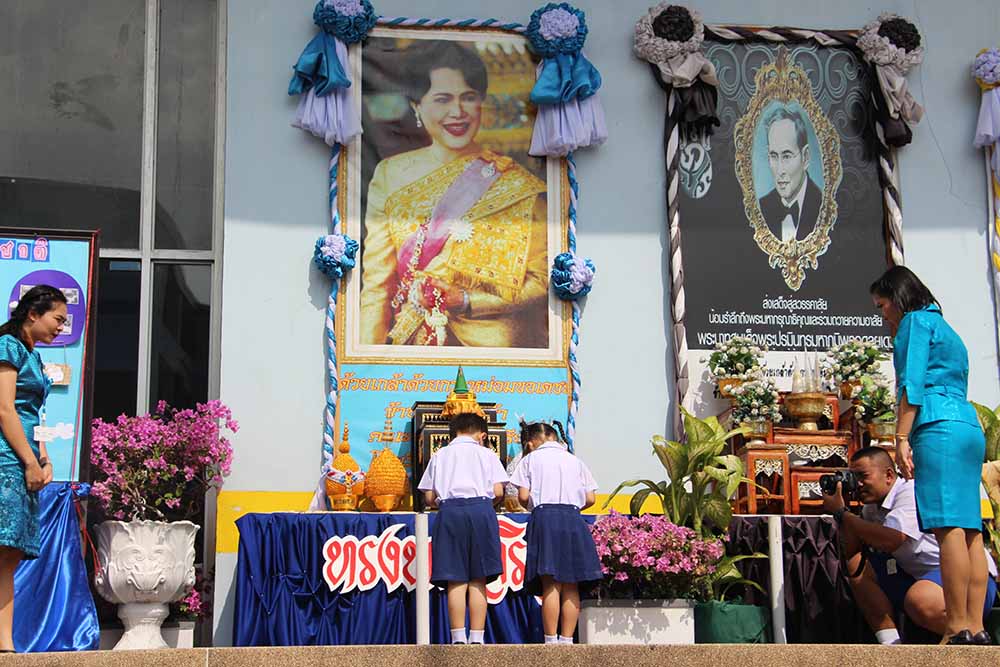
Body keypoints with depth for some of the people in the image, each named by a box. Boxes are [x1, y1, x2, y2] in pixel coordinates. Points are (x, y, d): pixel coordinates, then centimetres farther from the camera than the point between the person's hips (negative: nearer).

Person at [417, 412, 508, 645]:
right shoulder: (487, 454, 14)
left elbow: (429, 498, 10)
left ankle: (458, 638, -8)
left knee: (456, 581, -1)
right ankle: (476, 638, -3)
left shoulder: (439, 455, 17)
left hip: (449, 512, 1)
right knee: (478, 580, 2)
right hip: (480, 510, -1)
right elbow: (498, 492, 4)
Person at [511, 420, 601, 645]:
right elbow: (590, 499, 11)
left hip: (545, 517, -2)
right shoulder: (575, 461, 17)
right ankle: (567, 640, 3)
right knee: (571, 587, 4)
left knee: (550, 585, -6)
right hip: (573, 519, 3)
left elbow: (523, 495, -1)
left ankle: (551, 640, -10)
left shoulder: (531, 459, 8)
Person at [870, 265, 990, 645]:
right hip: (968, 429, 10)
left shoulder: (917, 320, 3)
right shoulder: (943, 328, 30)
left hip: (940, 427, -10)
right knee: (969, 530, 1)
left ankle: (959, 629, -21)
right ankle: (975, 628, -3)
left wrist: (902, 438, -11)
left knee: (949, 527, -15)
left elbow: (912, 382, -8)